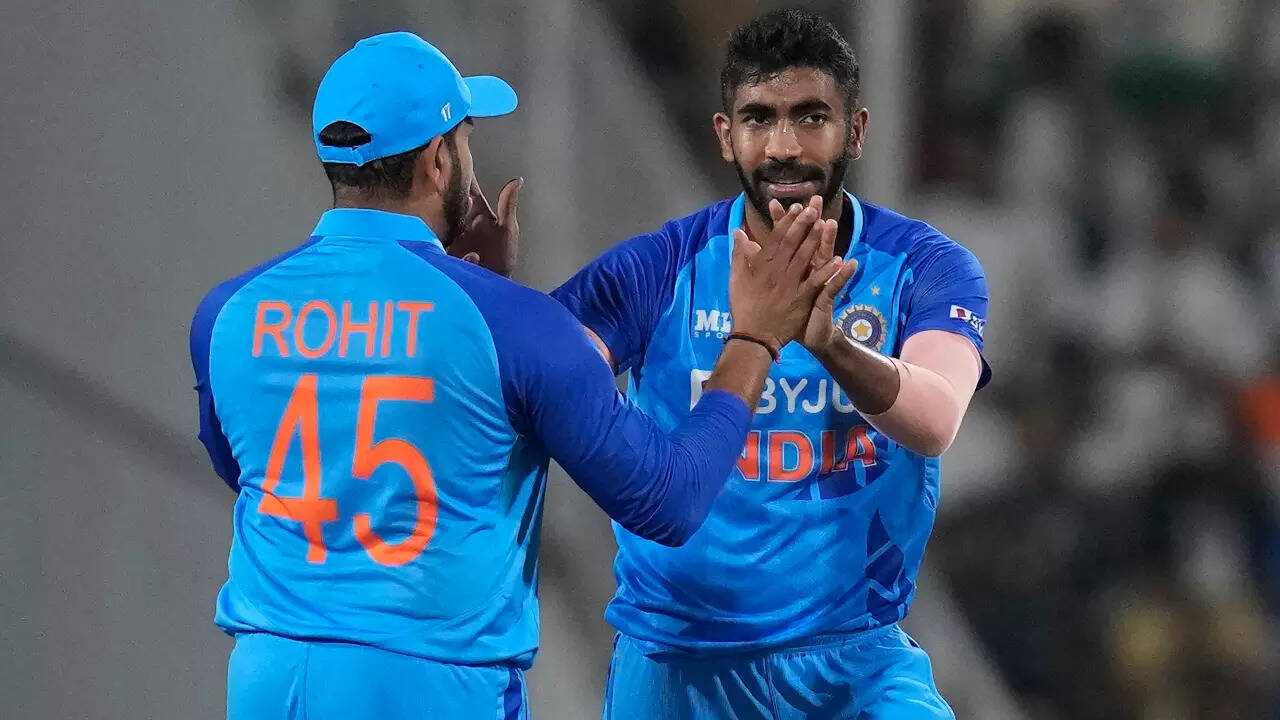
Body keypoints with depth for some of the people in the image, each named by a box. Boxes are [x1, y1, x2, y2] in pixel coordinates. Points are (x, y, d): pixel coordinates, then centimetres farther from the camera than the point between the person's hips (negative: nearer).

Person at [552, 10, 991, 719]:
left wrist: (828, 343, -43)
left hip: (854, 656, 0)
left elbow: (933, 422, -24)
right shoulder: (662, 267, -4)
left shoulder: (925, 267, -5)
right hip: (673, 661, 1)